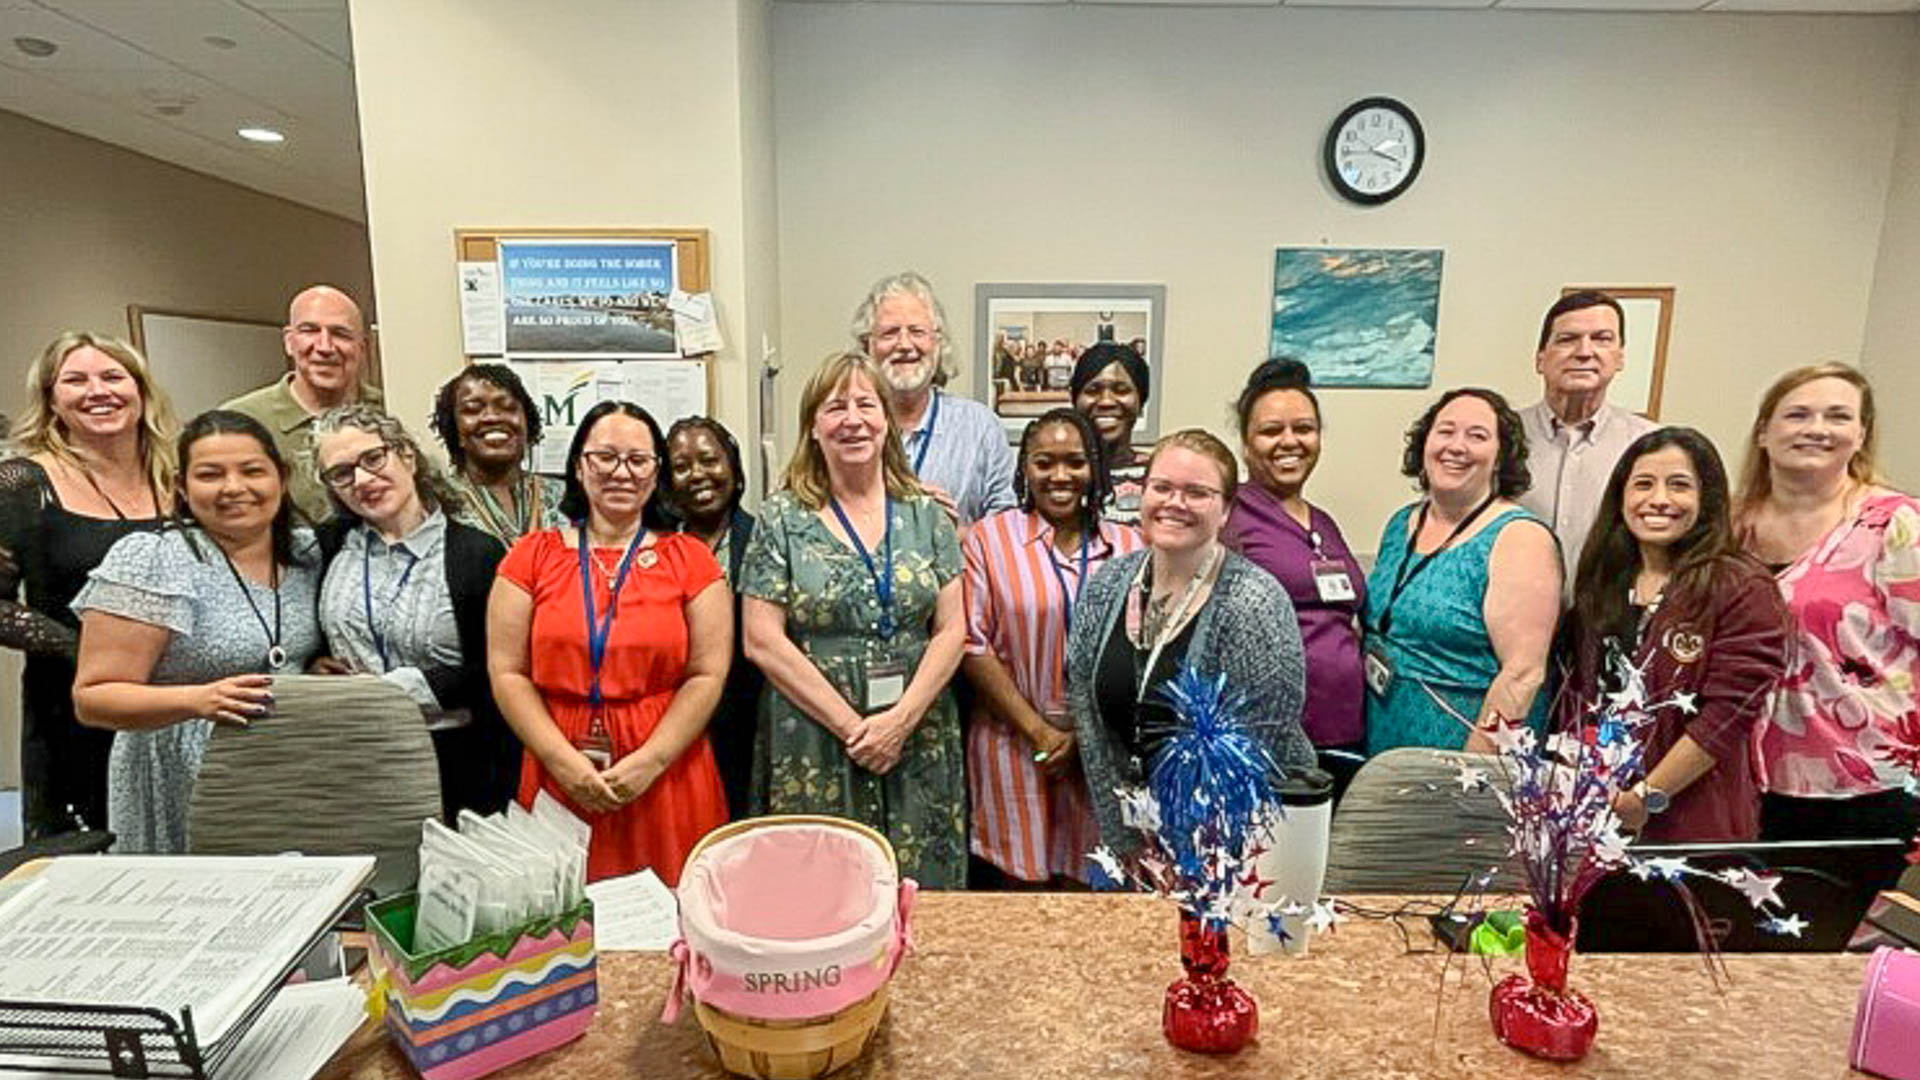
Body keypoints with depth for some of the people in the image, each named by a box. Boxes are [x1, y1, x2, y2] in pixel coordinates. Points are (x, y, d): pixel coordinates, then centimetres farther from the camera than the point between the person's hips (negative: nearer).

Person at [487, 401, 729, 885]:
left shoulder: (690, 559, 3)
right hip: (559, 779, 1)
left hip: (668, 782, -1)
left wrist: (650, 762, -11)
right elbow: (507, 673, 2)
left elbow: (708, 674, -2)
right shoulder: (532, 556, 6)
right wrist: (566, 760, -9)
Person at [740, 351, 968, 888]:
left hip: (918, 745, 2)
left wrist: (902, 719, -10)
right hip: (814, 751, -2)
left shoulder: (926, 515, 5)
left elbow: (951, 630, 2)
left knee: (918, 886, 9)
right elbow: (762, 643, -7)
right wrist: (852, 726, -11)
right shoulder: (782, 518, -1)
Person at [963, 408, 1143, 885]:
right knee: (1020, 890, 5)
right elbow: (973, 645, -5)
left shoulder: (1128, 546, 7)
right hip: (1015, 748, -2)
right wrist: (1039, 732, -8)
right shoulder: (988, 538, 0)